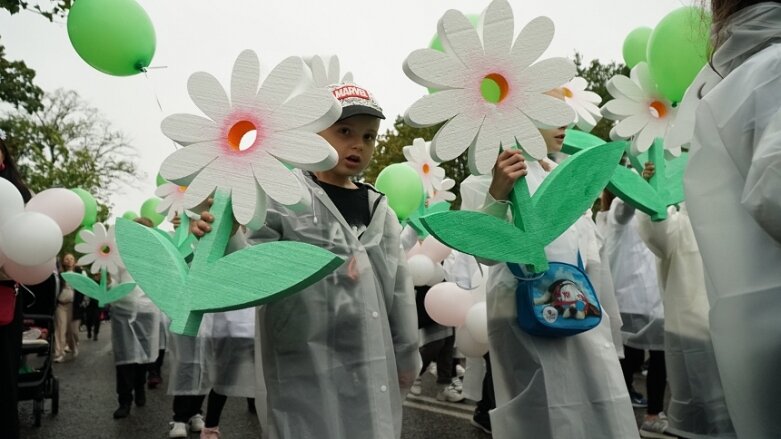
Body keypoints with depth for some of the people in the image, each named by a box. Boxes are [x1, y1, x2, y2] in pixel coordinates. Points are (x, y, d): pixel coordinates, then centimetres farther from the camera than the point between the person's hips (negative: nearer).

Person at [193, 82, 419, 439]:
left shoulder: (380, 211, 7)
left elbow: (399, 289, 11)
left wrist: (407, 356, 13)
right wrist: (224, 240, -30)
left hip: (371, 367, 5)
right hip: (304, 368, -5)